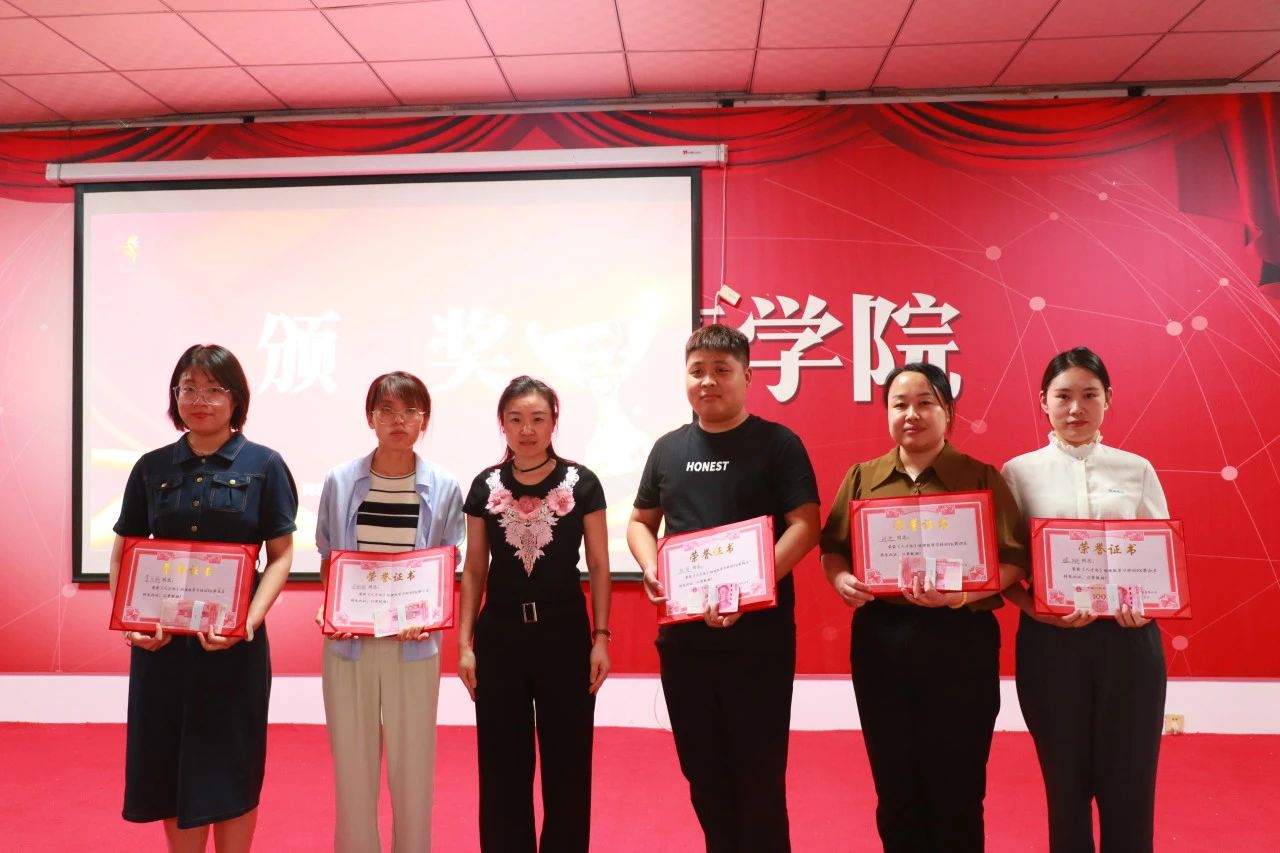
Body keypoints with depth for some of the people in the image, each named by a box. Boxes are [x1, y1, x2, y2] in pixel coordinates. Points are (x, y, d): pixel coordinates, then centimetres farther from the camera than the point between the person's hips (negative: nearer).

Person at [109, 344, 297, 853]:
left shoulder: (264, 466, -2)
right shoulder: (151, 467, 6)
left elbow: (281, 556, -4)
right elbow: (122, 552, 9)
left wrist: (250, 621, -17)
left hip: (234, 641, -2)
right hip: (160, 640, 3)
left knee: (230, 769, 7)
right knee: (169, 766, 10)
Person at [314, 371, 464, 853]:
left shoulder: (444, 488, -3)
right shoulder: (340, 482, -1)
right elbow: (327, 562, 7)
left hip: (413, 645, 0)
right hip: (349, 642, 1)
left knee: (413, 767, 9)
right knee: (352, 764, 10)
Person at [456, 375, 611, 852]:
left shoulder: (581, 483, -4)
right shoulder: (485, 486, 2)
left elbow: (599, 565, 0)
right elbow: (474, 569, 6)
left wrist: (601, 636, -5)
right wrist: (465, 642, 2)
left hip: (564, 632, -1)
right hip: (500, 634, 2)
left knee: (567, 760, 8)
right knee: (502, 763, 11)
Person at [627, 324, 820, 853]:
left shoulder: (777, 443, -4)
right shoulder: (668, 448, 10)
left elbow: (805, 525, -11)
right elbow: (640, 522, 18)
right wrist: (651, 568, -3)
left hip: (759, 635, -4)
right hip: (682, 635, 5)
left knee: (759, 774, 6)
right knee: (702, 771, 16)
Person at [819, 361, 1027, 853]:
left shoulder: (981, 478, 0)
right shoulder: (862, 478, 8)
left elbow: (1014, 559, -5)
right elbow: (832, 549, 9)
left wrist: (962, 595, -21)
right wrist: (841, 579, -13)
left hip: (959, 639, -2)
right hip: (880, 639, 3)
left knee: (956, 785, 9)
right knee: (894, 784, 13)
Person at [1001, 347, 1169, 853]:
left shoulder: (1137, 470, 6)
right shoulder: (1019, 472, 1)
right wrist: (1033, 607, -19)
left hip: (1128, 638, 1)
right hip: (1050, 640, -1)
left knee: (1129, 779, 7)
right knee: (1065, 778, 10)